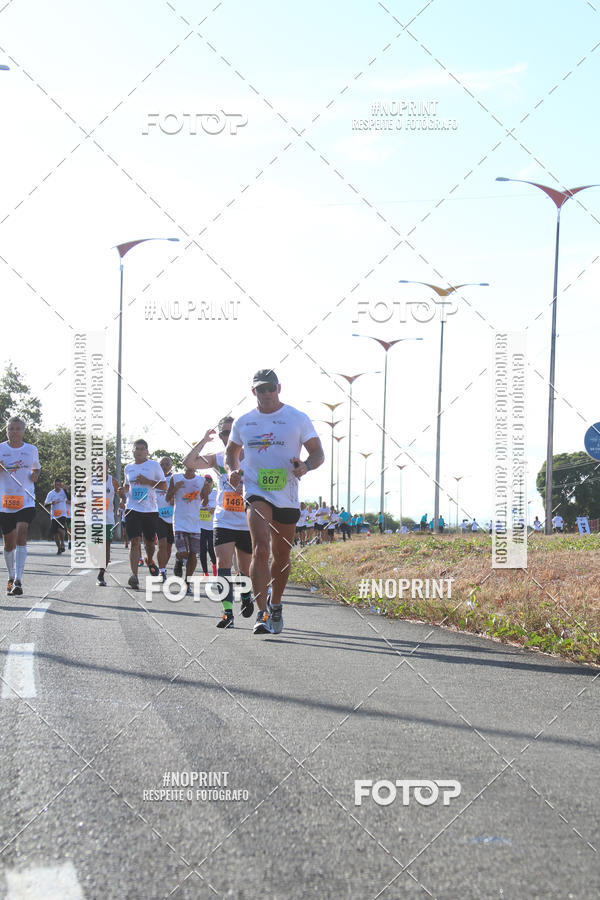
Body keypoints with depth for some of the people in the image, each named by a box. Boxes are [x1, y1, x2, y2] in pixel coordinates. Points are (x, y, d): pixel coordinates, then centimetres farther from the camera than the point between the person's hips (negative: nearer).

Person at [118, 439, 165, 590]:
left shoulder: (154, 465, 2)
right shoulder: (128, 468, 13)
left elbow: (164, 486, 0)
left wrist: (148, 482, -14)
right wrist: (123, 492, 6)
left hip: (150, 510, -1)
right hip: (132, 509, 1)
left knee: (150, 542, 12)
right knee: (135, 542, -13)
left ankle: (150, 560, 45)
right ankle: (134, 575, -22)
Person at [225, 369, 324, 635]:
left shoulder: (298, 419, 2)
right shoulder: (243, 422, 8)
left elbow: (318, 453, 3)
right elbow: (232, 451, 24)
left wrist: (306, 466, -20)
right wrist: (233, 470, 2)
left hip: (287, 497, 1)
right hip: (256, 493, -1)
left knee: (281, 556, 11)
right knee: (261, 548, -20)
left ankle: (275, 607, 33)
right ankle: (261, 613, -22)